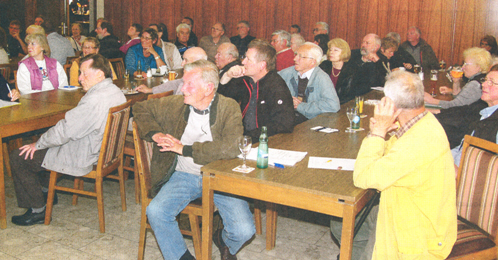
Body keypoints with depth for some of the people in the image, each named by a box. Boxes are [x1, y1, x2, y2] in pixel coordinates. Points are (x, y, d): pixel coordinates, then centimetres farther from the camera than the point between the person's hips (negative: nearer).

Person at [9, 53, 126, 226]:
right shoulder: (116, 92, 1)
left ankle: (38, 210, 9)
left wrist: (37, 144, -7)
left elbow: (64, 131, -24)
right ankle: (45, 191, 35)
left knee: (19, 157, 0)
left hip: (82, 160, -10)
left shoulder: (95, 100, -30)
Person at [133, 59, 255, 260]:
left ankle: (225, 242, 20)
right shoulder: (174, 104, 2)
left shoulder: (229, 108, -9)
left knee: (244, 230, -19)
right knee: (155, 211, -23)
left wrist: (184, 148, -20)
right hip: (185, 176, 3)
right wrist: (154, 133, -1)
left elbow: (232, 147, -26)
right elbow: (141, 108, 19)